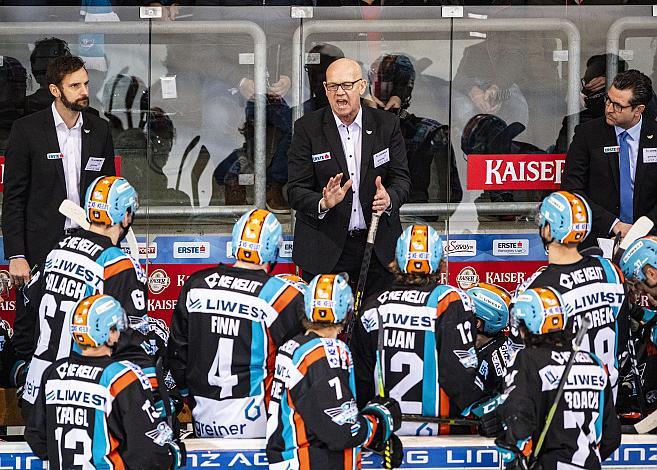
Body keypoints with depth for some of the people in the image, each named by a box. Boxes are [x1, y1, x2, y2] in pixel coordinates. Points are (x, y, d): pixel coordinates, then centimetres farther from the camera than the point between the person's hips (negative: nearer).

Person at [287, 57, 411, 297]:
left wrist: (389, 198, -18)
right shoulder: (307, 128, -1)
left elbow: (401, 178, 5)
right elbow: (295, 190, -4)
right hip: (325, 249, -2)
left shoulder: (386, 125, 5)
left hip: (378, 248, 2)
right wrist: (323, 203, -26)